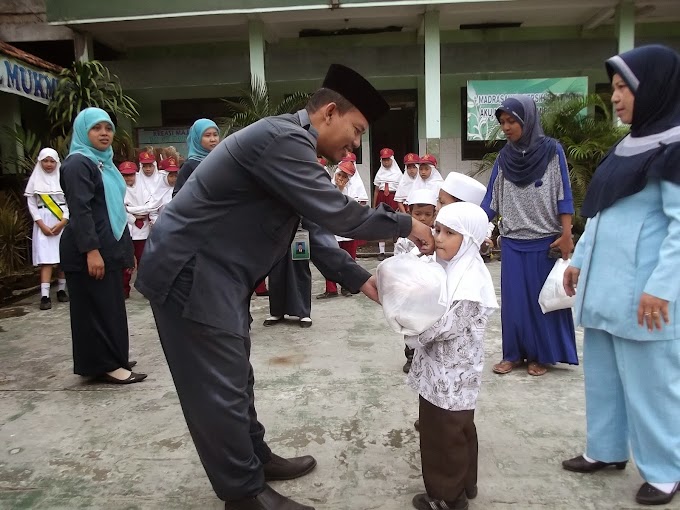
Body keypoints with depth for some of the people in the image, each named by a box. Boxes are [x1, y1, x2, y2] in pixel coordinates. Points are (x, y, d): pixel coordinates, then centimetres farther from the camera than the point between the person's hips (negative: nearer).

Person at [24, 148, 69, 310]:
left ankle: (61, 290, 16)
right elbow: (31, 204, 2)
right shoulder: (35, 179, 4)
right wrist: (42, 224, -8)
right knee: (46, 258, -7)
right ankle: (45, 296, -12)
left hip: (63, 222, 1)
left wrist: (62, 222, -10)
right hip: (43, 223, -1)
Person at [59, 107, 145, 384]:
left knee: (110, 306, 12)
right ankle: (104, 365, 3)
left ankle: (112, 359, 21)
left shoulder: (104, 162, 18)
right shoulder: (78, 163, -10)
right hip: (89, 251, -9)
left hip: (109, 248, 9)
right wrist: (91, 250, -25)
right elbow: (80, 211, -19)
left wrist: (125, 248, 20)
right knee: (98, 307, -4)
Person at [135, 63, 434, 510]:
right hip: (192, 273, -10)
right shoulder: (283, 138, -21)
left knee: (235, 378, 20)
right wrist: (406, 225, -10)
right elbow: (335, 213, -25)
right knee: (221, 390, 2)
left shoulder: (290, 143, 12)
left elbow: (314, 225, 14)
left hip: (215, 272, 10)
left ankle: (256, 458, 37)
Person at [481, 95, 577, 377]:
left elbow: (563, 196, -4)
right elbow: (491, 200, 5)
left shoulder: (552, 150, -4)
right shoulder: (504, 157, 5)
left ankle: (541, 355, 19)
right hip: (513, 242, 3)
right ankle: (514, 353, 19)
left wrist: (566, 235, -10)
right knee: (514, 298, 7)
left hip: (545, 240, -3)